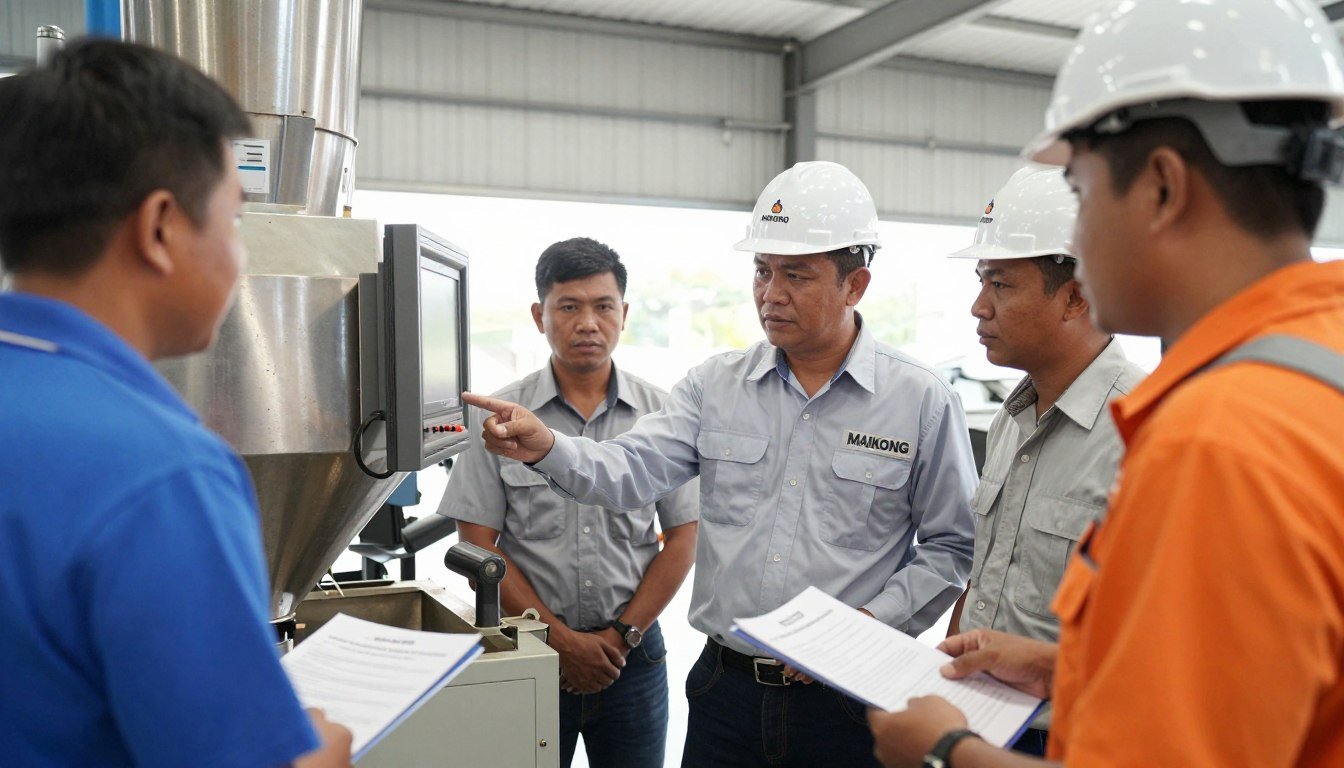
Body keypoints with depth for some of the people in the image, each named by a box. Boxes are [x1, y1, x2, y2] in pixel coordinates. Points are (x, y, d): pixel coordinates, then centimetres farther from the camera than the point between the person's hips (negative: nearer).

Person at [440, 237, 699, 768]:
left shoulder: (660, 414, 0)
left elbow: (682, 539, 1)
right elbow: (478, 546, -5)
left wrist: (622, 635, -7)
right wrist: (561, 638, -10)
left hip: (633, 655, 1)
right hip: (530, 655, -1)